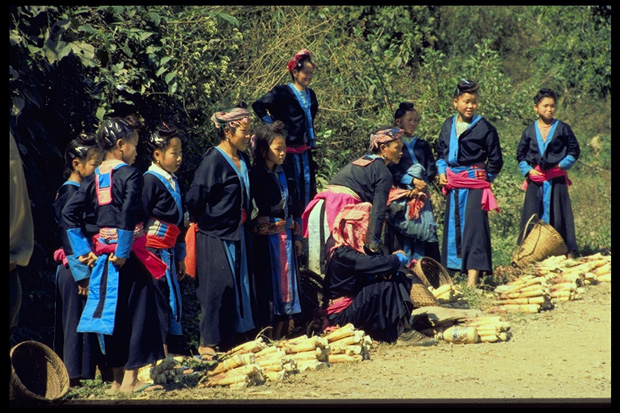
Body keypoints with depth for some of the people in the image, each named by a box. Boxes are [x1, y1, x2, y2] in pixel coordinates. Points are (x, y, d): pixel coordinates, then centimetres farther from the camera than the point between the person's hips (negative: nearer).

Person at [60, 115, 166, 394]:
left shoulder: (94, 178, 9)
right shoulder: (130, 175, -10)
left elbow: (68, 213, 6)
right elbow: (128, 213, -25)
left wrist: (83, 251, 6)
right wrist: (123, 252, -18)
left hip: (102, 254, 6)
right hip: (129, 255, -6)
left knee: (111, 313, 12)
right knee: (136, 312, 2)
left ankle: (117, 379, 19)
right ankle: (130, 379, 1)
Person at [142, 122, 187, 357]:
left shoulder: (172, 182, 15)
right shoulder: (150, 181, -12)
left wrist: (180, 257, 22)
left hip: (168, 252, 9)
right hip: (154, 250, -9)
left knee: (173, 302, 8)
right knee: (162, 301, -9)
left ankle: (170, 353, 12)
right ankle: (163, 355, -8)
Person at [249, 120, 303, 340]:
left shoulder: (286, 174, 12)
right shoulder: (255, 175, -9)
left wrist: (297, 236, 13)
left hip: (286, 237, 6)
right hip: (266, 237, -6)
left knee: (286, 283, 8)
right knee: (268, 283, -2)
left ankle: (279, 335, 16)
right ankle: (267, 336, 4)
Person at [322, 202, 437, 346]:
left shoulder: (354, 247, 10)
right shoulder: (342, 253, -22)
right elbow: (376, 264, -29)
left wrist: (393, 258, -13)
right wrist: (398, 258, -10)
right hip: (341, 314, -10)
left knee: (400, 279, 0)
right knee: (387, 287, -26)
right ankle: (402, 332, -18)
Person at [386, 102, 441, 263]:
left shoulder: (423, 146, 19)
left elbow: (432, 169, 8)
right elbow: (391, 169, -7)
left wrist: (421, 184, -11)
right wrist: (412, 181, -18)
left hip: (421, 195, 4)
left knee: (422, 230, -5)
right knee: (401, 231, -10)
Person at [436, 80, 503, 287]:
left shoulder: (484, 128, -6)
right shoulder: (448, 125, 8)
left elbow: (495, 160, 0)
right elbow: (440, 151, 21)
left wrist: (485, 178, 2)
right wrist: (442, 172, 8)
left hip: (474, 183, -6)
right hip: (453, 184, 6)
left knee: (473, 226, -10)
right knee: (452, 225, 9)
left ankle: (472, 278, -14)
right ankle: (455, 267, 19)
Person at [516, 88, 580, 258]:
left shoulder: (563, 129, 2)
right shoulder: (529, 131, 7)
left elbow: (574, 151, 6)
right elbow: (520, 155, 13)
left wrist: (563, 165, -7)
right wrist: (528, 170, -2)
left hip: (557, 180, -2)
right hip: (536, 180, 2)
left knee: (558, 215, -1)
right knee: (532, 217, 0)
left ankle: (568, 252, 4)